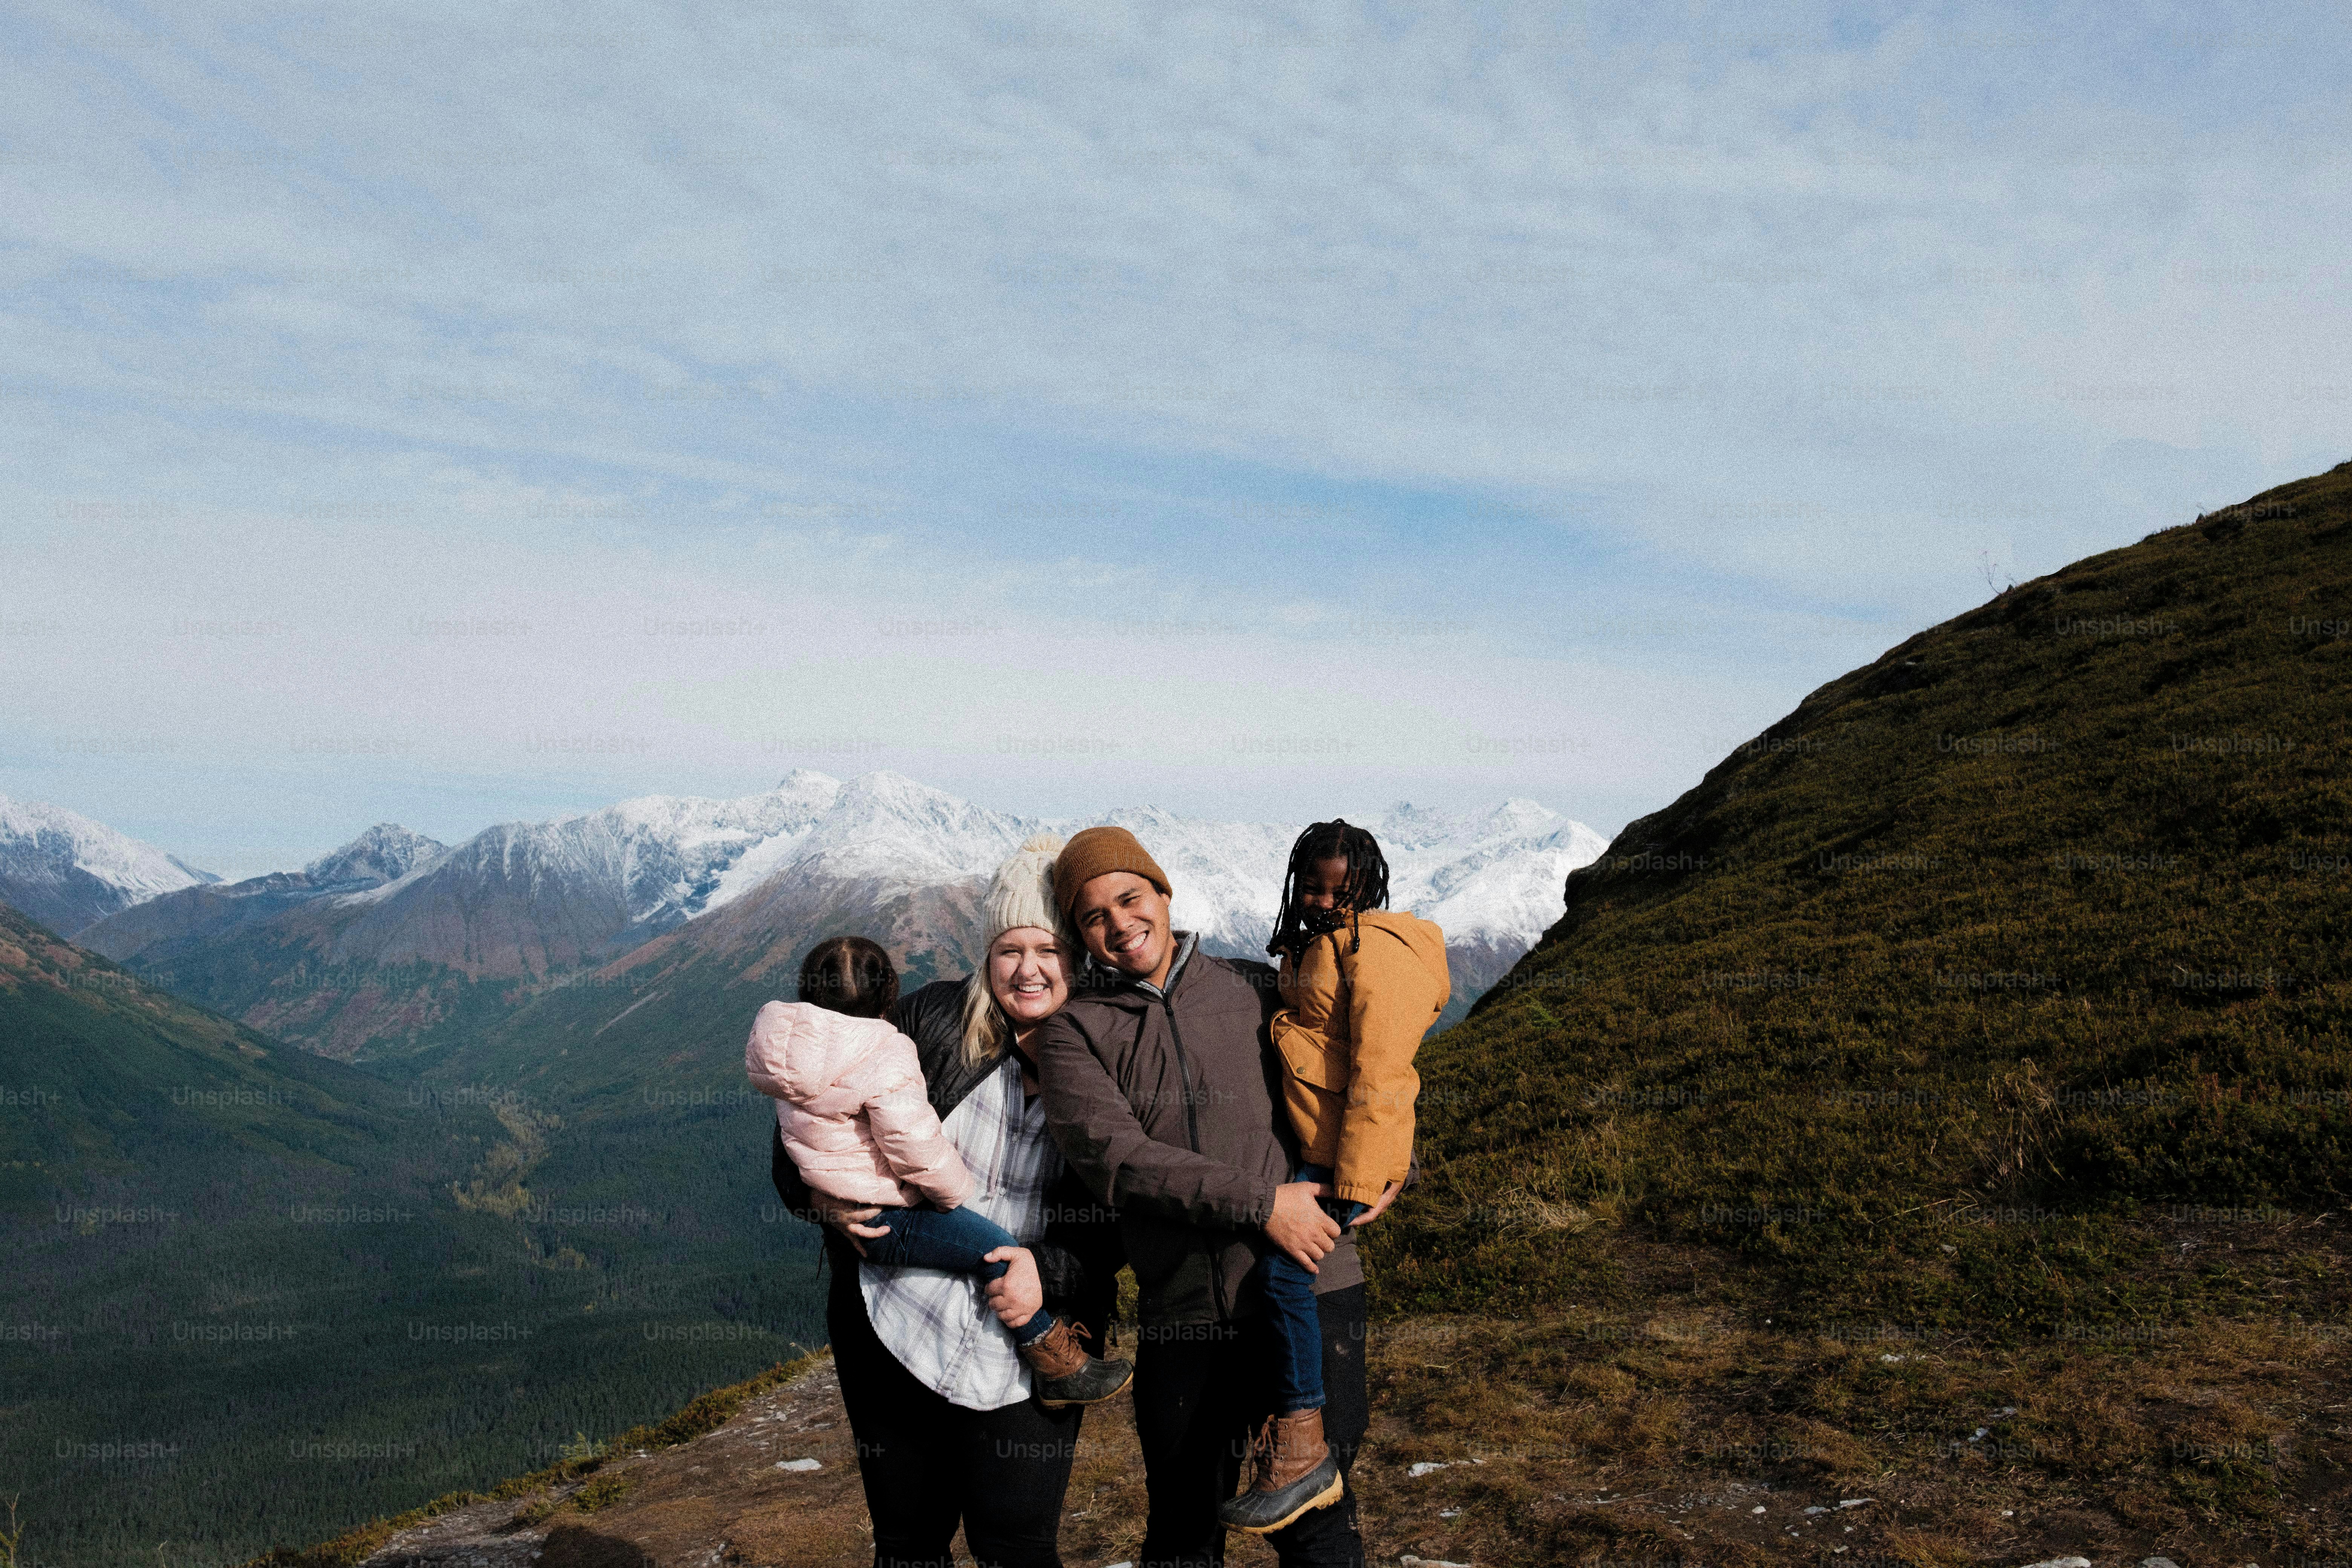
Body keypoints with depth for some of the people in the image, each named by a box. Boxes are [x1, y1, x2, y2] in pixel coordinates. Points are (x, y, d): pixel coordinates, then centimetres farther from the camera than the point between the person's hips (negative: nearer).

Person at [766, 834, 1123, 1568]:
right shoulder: (933, 1019, -5)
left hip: (1027, 1349, -1)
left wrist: (1051, 1273, -17)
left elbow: (1126, 1221, -2)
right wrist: (819, 1191, -14)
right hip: (891, 1321, 2)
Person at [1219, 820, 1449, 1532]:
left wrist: (1354, 1183, -22)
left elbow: (1378, 1079, -20)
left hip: (1348, 1153, -11)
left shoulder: (1374, 949, -13)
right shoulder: (1311, 947, 19)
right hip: (1304, 1145, 11)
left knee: (1280, 1265, -24)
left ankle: (1302, 1453, -20)